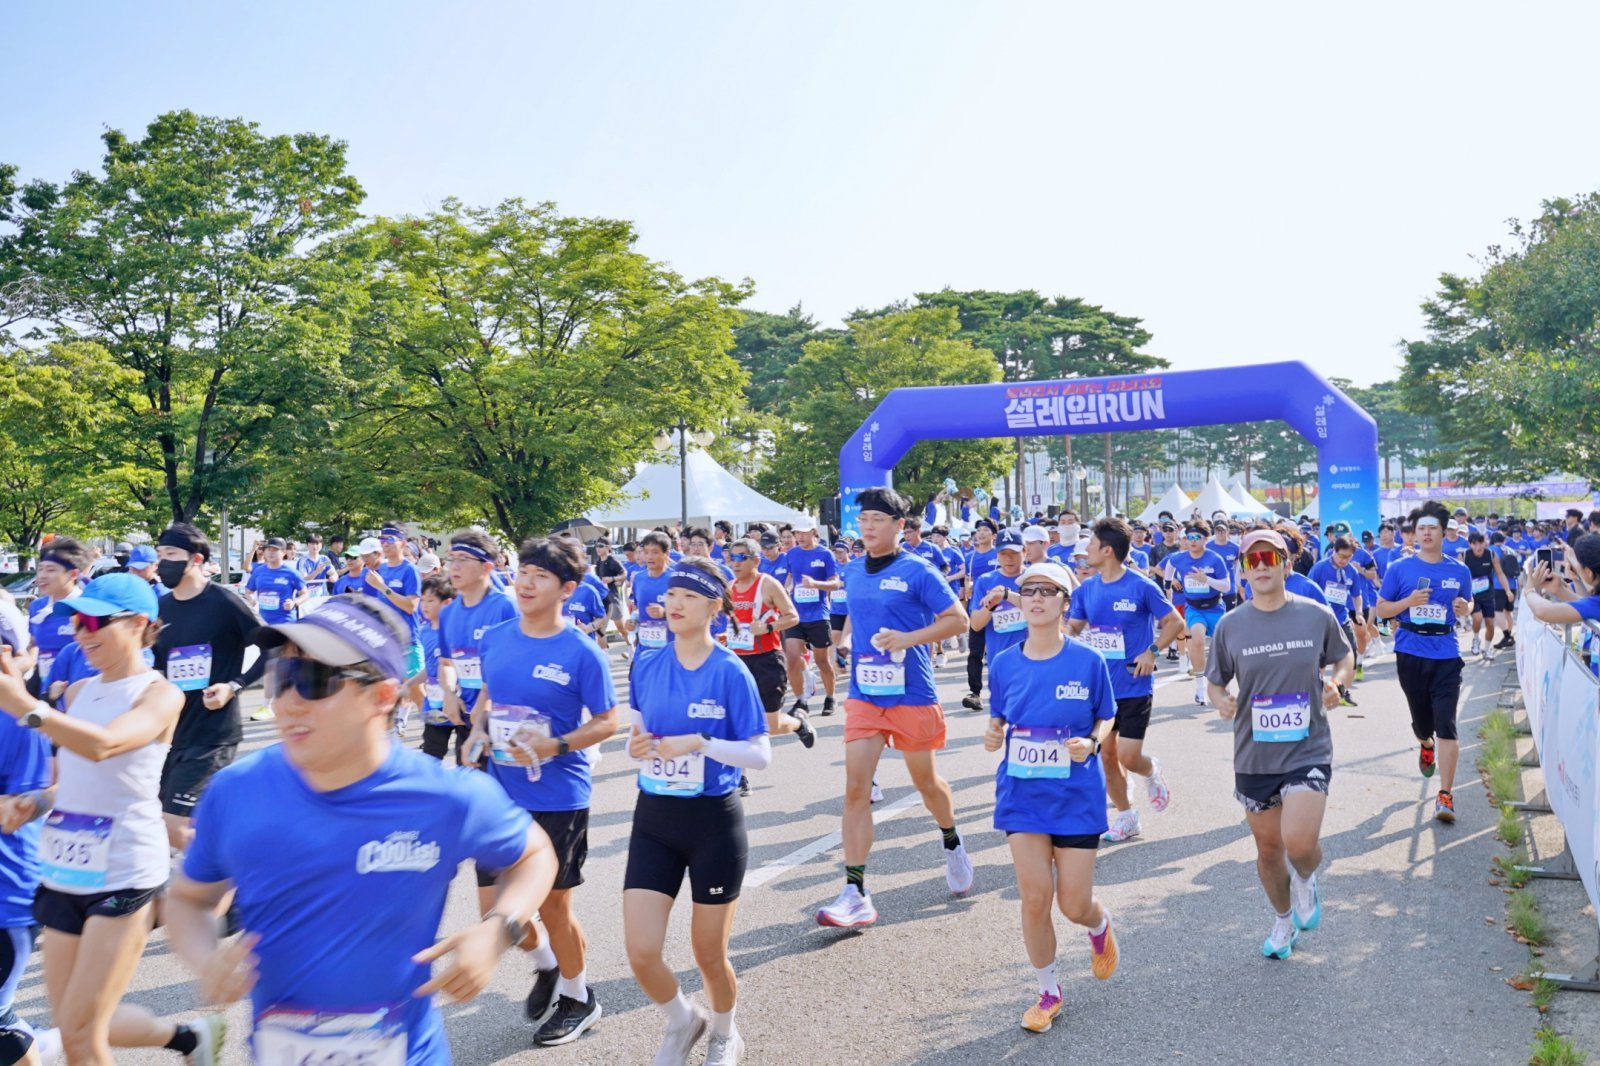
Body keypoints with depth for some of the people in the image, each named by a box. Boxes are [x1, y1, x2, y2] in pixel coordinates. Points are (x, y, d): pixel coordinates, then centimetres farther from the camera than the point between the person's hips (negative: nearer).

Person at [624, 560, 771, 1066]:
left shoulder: (730, 672, -12)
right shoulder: (647, 665, 0)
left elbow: (761, 754, -12)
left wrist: (700, 743, -26)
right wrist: (637, 746, -11)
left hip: (714, 821, -3)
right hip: (654, 820, 4)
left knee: (709, 953, 9)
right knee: (640, 952, -3)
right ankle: (682, 1023, 30)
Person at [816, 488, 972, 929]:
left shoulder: (917, 571, -10)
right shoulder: (852, 571, 8)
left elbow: (958, 619, -10)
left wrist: (909, 638, -20)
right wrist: (846, 638, 10)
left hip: (912, 695, -4)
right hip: (864, 695, 4)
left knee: (926, 781, 14)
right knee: (855, 789, -6)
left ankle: (952, 844, 45)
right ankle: (855, 893, -4)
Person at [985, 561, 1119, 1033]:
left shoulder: (1088, 661, -8)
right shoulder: (1004, 664, -1)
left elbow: (1106, 718, 4)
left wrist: (1092, 743, -17)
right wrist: (993, 735, -12)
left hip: (1077, 795, -2)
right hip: (1022, 795, 2)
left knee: (1074, 904, 3)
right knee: (1034, 898, -2)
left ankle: (1100, 925, 42)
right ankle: (1048, 992, 22)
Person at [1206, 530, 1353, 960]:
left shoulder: (1317, 616, -4)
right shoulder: (1230, 625, -2)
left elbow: (1345, 657, 13)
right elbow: (1215, 680, 9)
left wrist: (1336, 683, -8)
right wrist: (1221, 699, -13)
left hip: (1309, 751, -2)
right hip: (1254, 758, 2)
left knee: (1300, 843, -18)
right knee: (1268, 849, 14)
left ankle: (1305, 879, 20)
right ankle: (1283, 919, 42)